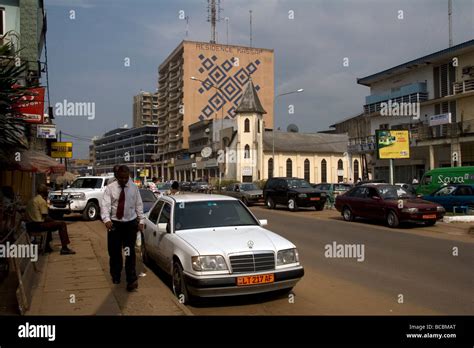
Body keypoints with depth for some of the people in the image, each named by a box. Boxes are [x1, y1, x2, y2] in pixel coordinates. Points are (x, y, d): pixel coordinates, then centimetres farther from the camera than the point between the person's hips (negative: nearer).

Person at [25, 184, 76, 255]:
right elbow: (45, 217, -14)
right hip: (37, 225, -10)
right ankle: (64, 248, -11)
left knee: (49, 223, 35)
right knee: (62, 224, -6)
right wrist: (54, 221, 5)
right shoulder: (42, 201, -11)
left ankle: (47, 246, 34)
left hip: (29, 226, 10)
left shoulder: (32, 200, 18)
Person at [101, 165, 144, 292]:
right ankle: (116, 276, 29)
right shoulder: (110, 188, -4)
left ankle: (132, 280, 0)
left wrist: (141, 220, 1)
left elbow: (139, 205, 5)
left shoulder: (134, 187, 1)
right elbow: (105, 205, -14)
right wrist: (107, 219, -30)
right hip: (115, 223, 0)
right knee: (114, 251, 8)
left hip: (131, 223, 0)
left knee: (130, 252, -3)